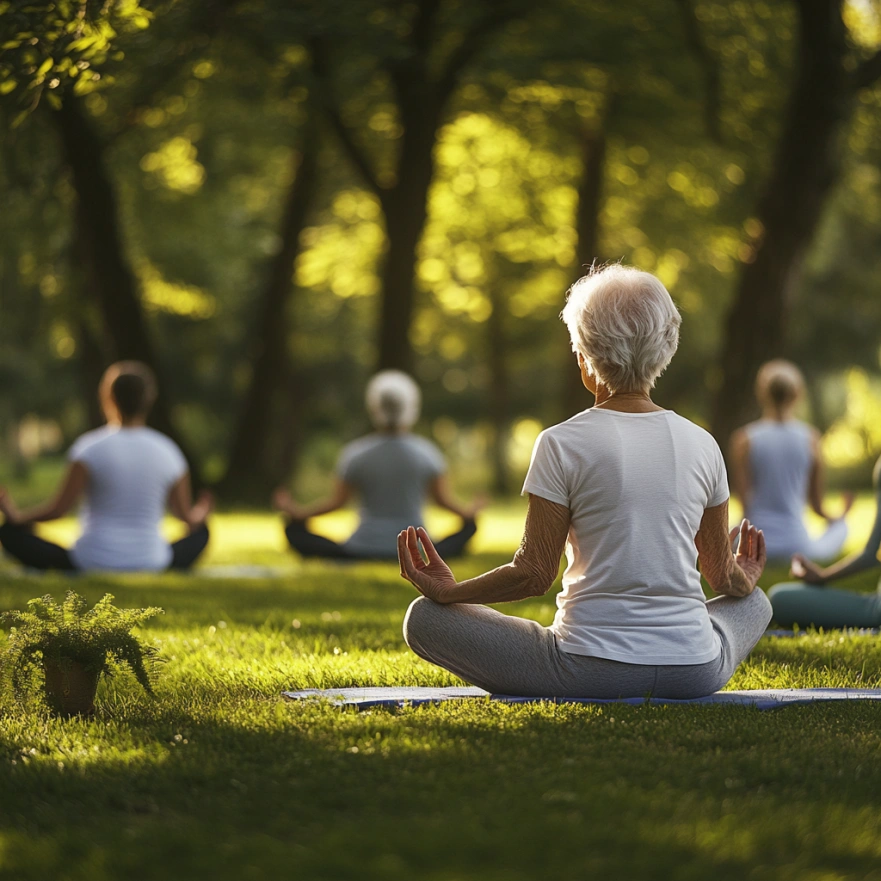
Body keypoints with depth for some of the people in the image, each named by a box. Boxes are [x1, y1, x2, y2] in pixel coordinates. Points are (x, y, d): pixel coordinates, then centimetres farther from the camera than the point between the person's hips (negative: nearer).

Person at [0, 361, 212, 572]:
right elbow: (186, 517, 11)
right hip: (152, 566, 3)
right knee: (201, 531, 30)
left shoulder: (91, 447, -8)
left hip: (93, 562, -3)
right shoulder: (168, 451, 2)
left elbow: (58, 509, -9)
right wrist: (197, 516, 36)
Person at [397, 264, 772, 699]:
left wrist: (450, 590, 9)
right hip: (693, 672, 3)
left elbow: (533, 574, -8)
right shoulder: (701, 446, 4)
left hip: (590, 669, -3)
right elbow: (723, 576, 13)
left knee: (424, 617, 10)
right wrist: (745, 579, 37)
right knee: (755, 603, 37)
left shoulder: (563, 445, -8)